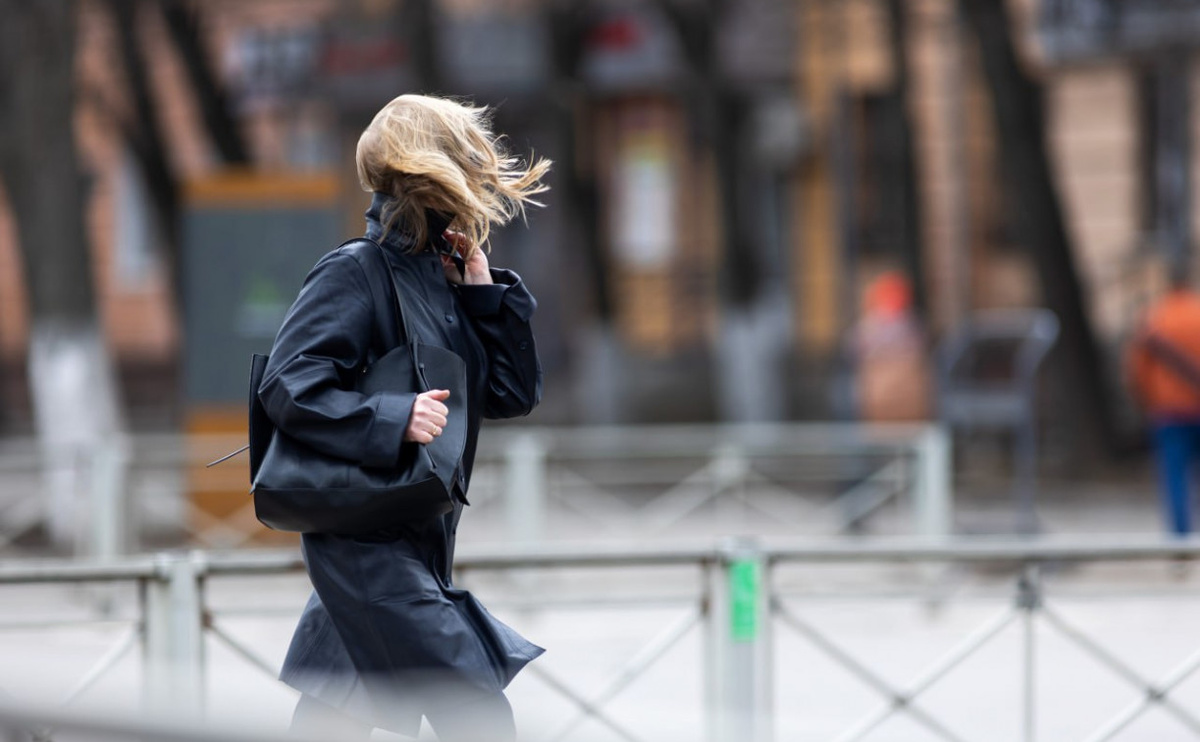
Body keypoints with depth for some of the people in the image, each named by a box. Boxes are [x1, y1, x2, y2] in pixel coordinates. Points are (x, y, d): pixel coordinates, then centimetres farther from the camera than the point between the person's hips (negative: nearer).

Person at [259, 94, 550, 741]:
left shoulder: (441, 280, 13)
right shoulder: (354, 275, -11)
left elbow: (513, 393, 12)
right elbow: (287, 389, -20)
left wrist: (484, 288, 4)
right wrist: (395, 419, -27)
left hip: (419, 546, 9)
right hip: (367, 540, -9)